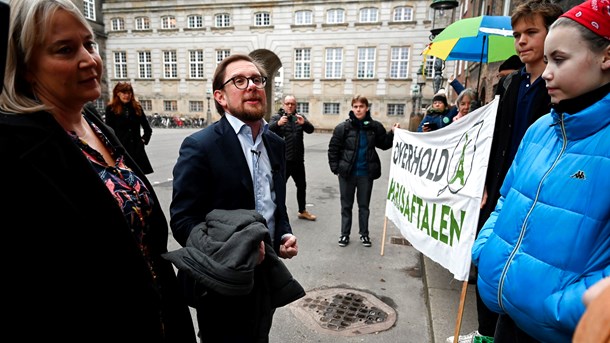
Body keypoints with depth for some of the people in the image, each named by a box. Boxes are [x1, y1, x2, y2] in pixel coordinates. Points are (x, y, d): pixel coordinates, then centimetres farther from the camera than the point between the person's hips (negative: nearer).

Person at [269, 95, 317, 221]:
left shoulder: (300, 117, 9)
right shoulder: (277, 117, -1)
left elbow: (311, 129, -6)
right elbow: (269, 129, -20)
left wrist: (304, 123, -29)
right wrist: (278, 123, -41)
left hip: (298, 160, 5)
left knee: (302, 186, 16)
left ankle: (302, 211, 33)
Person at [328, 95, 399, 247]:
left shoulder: (375, 126, -2)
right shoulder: (343, 127, -8)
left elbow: (384, 144, 7)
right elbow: (333, 149, -4)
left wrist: (393, 133, -8)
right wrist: (335, 168, -9)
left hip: (366, 173, 1)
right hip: (347, 173, -1)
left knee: (364, 205, 14)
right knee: (346, 205, 11)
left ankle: (364, 233, 29)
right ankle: (345, 234, 25)